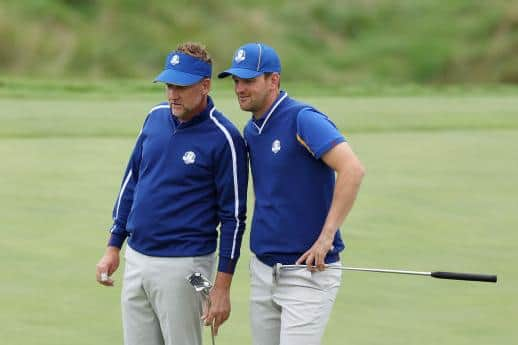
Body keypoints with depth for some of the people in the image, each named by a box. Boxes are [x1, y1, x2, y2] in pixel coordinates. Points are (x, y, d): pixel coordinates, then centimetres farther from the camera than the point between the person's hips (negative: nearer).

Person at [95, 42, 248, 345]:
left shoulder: (224, 138, -12)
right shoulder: (156, 117, 7)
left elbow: (233, 216, -10)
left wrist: (223, 286, -12)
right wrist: (114, 247, 15)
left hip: (183, 265, -6)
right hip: (136, 259, 6)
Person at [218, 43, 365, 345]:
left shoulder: (303, 120, -14)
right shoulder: (251, 131, 12)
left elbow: (352, 170, -25)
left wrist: (326, 237, -25)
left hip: (309, 271, -8)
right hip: (263, 269, 8)